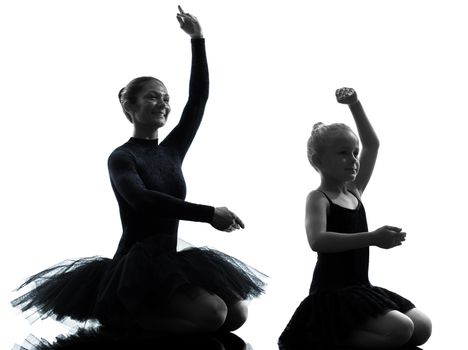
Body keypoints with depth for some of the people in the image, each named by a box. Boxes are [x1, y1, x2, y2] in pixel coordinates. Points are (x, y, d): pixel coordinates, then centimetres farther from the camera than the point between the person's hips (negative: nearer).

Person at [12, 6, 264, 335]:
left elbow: (199, 98, 9)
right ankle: (125, 317, -7)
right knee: (212, 314, -26)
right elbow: (142, 199, -27)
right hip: (135, 268, -7)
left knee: (237, 313, -5)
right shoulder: (122, 157, -7)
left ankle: (141, 313, 5)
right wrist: (209, 214, -32)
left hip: (170, 262, 8)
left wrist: (198, 40, 3)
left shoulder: (172, 149, 12)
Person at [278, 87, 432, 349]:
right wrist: (372, 238, -36)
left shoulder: (355, 191, 11)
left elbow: (372, 145, 18)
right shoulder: (318, 198, -11)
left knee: (422, 328, 0)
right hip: (333, 294, -8)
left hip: (360, 289, 8)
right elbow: (318, 241, -31)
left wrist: (355, 105, 8)